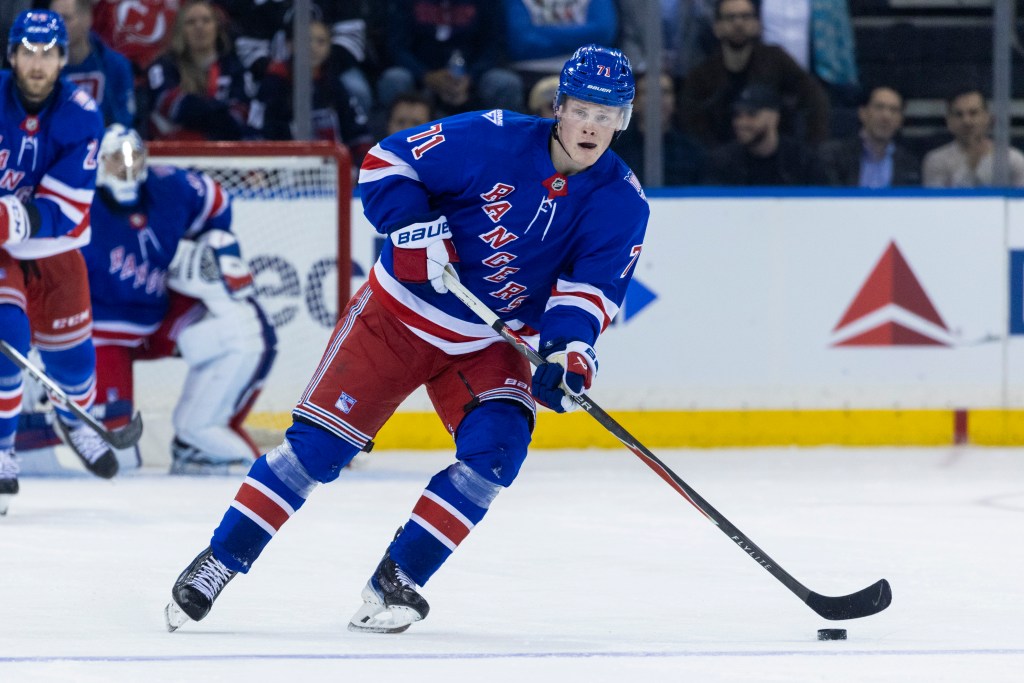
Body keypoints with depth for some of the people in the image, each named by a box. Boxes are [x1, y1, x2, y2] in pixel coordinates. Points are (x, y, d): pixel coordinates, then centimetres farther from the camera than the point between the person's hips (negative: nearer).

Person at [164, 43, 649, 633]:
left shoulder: (623, 202, -8)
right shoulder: (494, 139, -18)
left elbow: (593, 285, -13)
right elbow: (387, 162, -12)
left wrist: (570, 347, -31)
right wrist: (414, 227, -26)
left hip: (488, 346, 3)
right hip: (397, 316, -3)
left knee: (495, 449, -20)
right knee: (320, 442, -8)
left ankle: (396, 579, -9)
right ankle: (218, 563, 1)